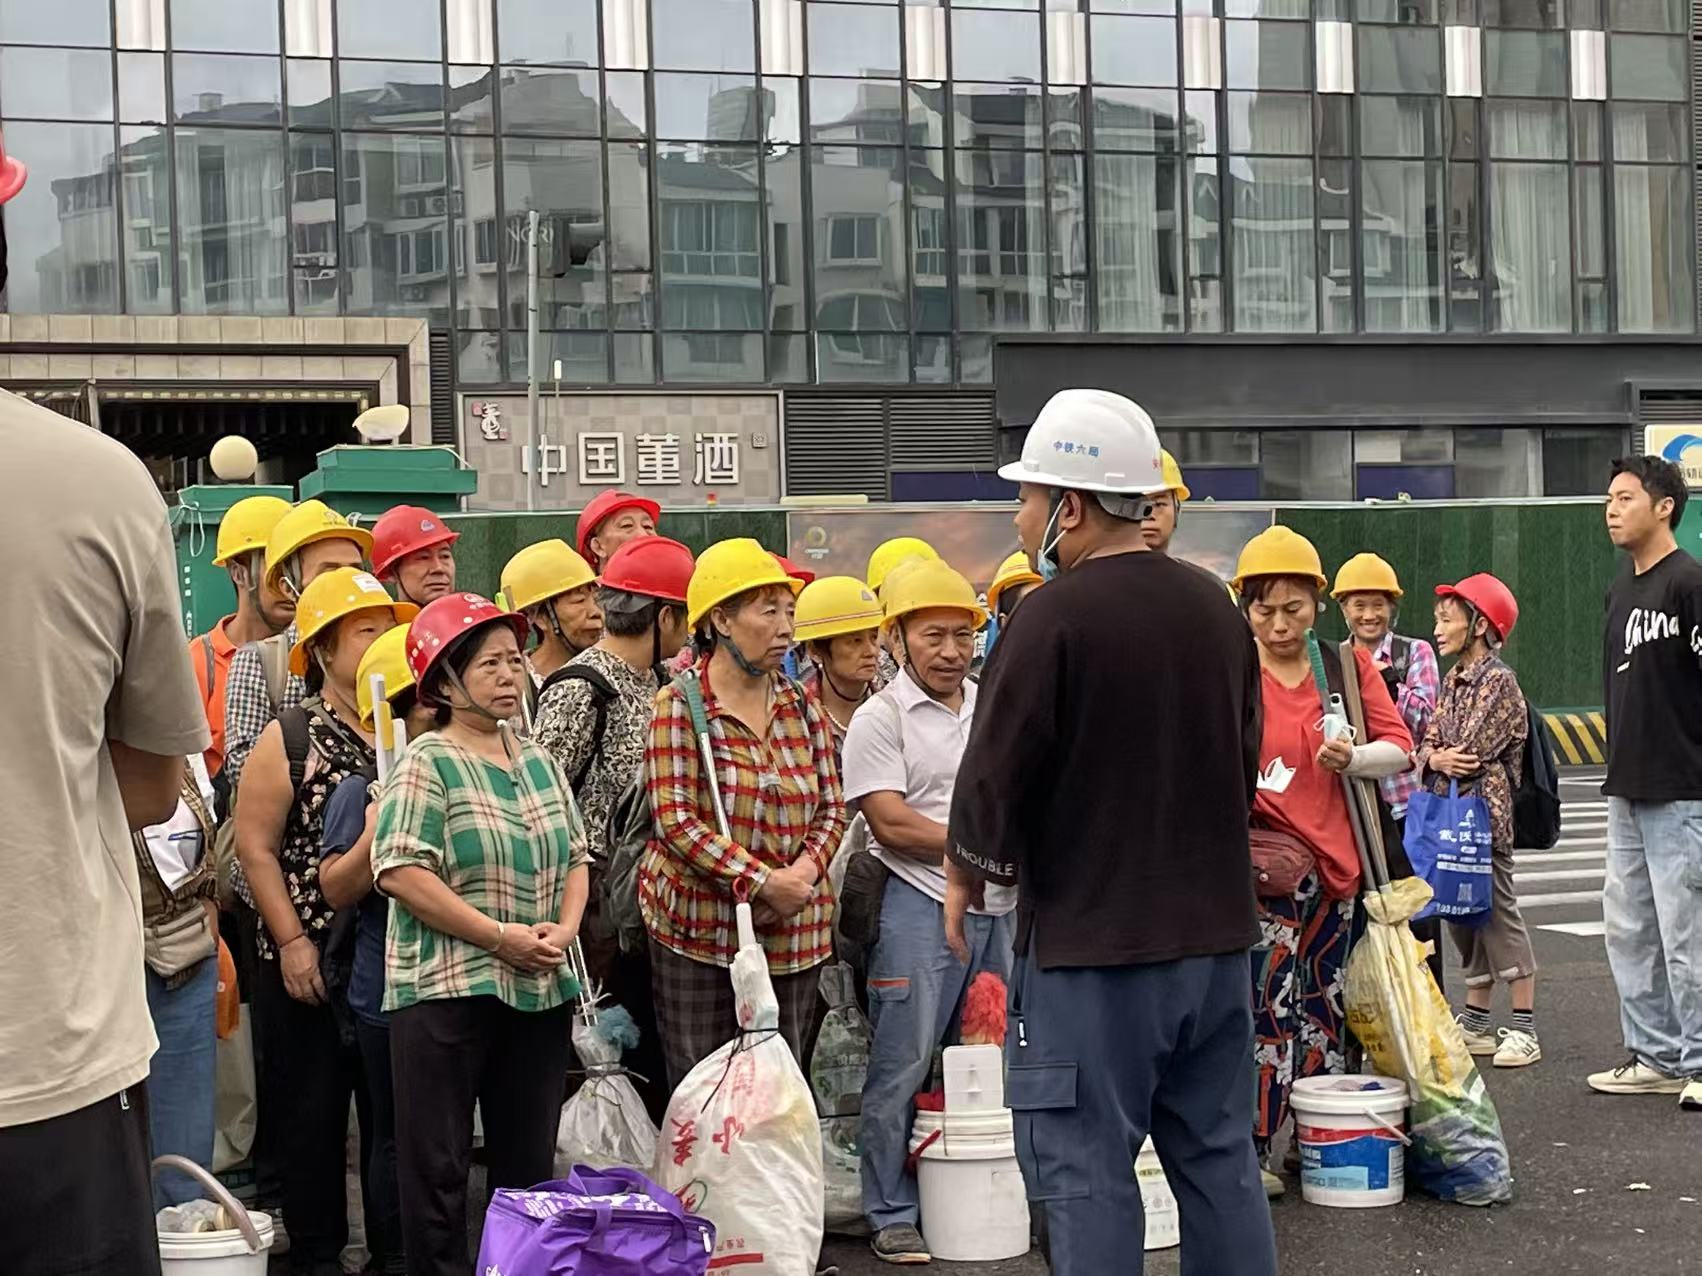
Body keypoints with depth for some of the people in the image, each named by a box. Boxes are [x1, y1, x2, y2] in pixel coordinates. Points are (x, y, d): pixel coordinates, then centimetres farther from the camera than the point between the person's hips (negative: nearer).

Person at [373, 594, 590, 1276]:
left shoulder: (538, 761, 12)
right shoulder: (427, 763, -7)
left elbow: (574, 859, 17)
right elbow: (400, 871, -17)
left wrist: (565, 926, -3)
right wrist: (500, 936, -17)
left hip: (541, 990, 6)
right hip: (446, 988, -6)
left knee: (528, 1163, 13)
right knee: (438, 1168, 0)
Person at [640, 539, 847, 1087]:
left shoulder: (802, 706, 9)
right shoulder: (680, 706, -7)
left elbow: (831, 807, 11)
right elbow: (675, 820, -14)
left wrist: (806, 867, -10)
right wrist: (761, 881, -19)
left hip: (792, 933, 5)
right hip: (699, 928, -5)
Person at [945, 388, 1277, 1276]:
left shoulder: (1054, 615, -15)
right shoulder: (1214, 608, 7)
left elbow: (997, 768, -13)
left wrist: (966, 869, 5)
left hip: (1090, 938, -7)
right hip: (1214, 928, 7)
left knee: (1086, 1168, 1)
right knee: (1218, 1153, 14)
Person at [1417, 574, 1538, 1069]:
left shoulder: (1498, 681, -11)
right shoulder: (1453, 679, 14)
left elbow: (1471, 751, -18)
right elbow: (1428, 743, 10)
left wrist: (1438, 759, 0)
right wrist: (1436, 758, -12)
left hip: (1483, 811, -8)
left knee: (1498, 910, -4)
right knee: (1462, 913, 11)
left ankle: (1524, 1028, 1)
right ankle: (1475, 1023, 20)